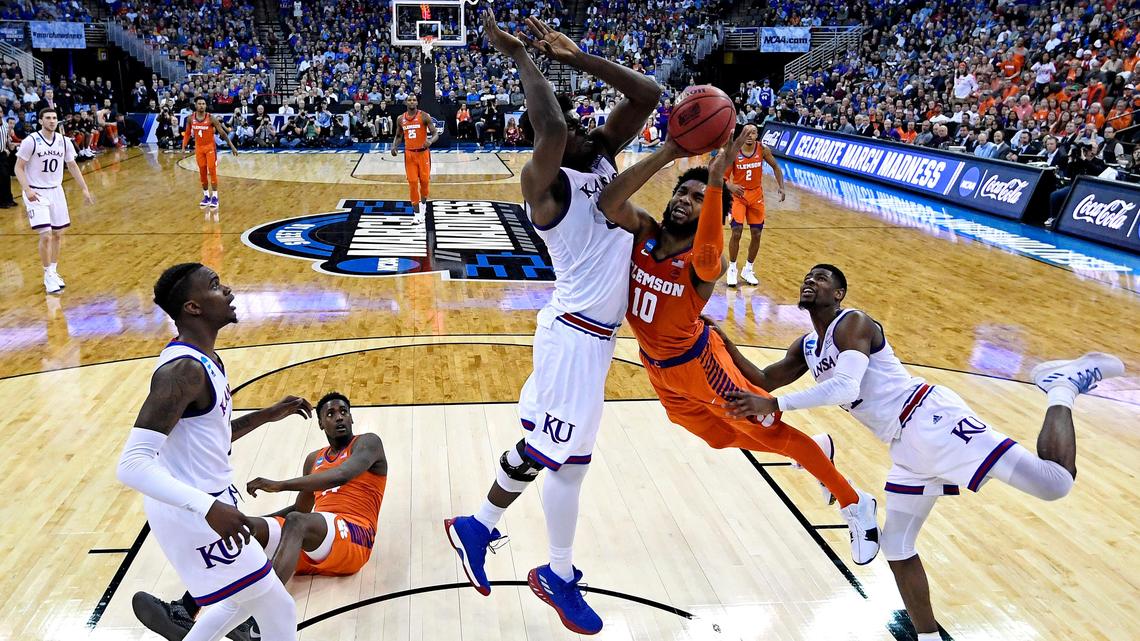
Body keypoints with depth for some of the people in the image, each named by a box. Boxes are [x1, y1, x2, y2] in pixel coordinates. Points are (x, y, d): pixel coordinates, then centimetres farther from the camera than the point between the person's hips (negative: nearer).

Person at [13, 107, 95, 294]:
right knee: (46, 235, -12)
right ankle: (48, 276, 1)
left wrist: (85, 189, 7)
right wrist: (27, 190, -22)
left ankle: (53, 271, 24)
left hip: (56, 191, 5)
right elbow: (19, 168, -9)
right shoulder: (31, 141, -13)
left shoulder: (64, 141, 1)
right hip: (36, 193, -5)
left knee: (58, 234, 10)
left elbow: (72, 166, 13)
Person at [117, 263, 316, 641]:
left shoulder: (204, 360, 7)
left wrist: (267, 416, 12)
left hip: (203, 503, 10)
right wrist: (208, 507, -40)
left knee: (247, 600, 27)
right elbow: (132, 465, -31)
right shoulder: (182, 369, -24)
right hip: (189, 514, -10)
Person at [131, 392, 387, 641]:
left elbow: (341, 475, -19)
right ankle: (185, 611, -30)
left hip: (353, 539, -7)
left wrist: (280, 485, -27)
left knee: (296, 522, -36)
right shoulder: (314, 459, 26)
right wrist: (256, 522, 16)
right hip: (309, 542, 7)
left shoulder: (368, 443, 3)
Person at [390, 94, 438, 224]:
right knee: (413, 183, -2)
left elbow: (435, 133, -8)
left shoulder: (424, 116, -7)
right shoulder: (401, 119, 5)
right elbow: (398, 136, 18)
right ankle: (417, 214, 3)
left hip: (423, 152, -2)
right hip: (409, 153, 2)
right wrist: (394, 146, -1)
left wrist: (430, 141, -30)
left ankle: (423, 203, 32)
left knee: (425, 180, 2)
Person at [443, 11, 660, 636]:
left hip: (586, 331, 9)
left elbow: (648, 94, 1)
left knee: (542, 445, 19)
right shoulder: (545, 181, -17)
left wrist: (576, 57, -4)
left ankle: (476, 527, 36)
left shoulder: (602, 154, 6)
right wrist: (519, 56, -24)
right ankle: (558, 576, 23)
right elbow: (549, 128, -38)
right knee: (568, 458, 4)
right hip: (576, 333, -9)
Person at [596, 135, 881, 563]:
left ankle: (855, 504, 23)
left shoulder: (708, 262, -28)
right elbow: (608, 203, -35)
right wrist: (665, 154, -41)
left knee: (772, 431, 4)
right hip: (657, 368, 7)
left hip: (696, 364, -7)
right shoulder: (643, 232, -15)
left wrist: (715, 181, -58)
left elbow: (705, 260, -55)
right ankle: (813, 449, 49)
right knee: (722, 436, 25)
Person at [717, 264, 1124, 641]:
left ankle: (1062, 388, 8)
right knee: (897, 549, 12)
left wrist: (774, 405, -25)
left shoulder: (852, 323, -9)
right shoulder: (807, 347, 16)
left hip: (932, 422, -8)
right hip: (907, 449, 8)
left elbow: (844, 388, -23)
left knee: (1055, 483, -16)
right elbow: (763, 382, 19)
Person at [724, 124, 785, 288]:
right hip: (738, 194, -3)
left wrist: (781, 186, -6)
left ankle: (748, 270, 22)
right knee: (736, 232, -12)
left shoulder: (763, 150, -9)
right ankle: (732, 269, 5)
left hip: (756, 195, 3)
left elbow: (775, 167, 6)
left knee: (756, 234, 4)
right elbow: (724, 177, -12)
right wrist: (731, 186, -34)